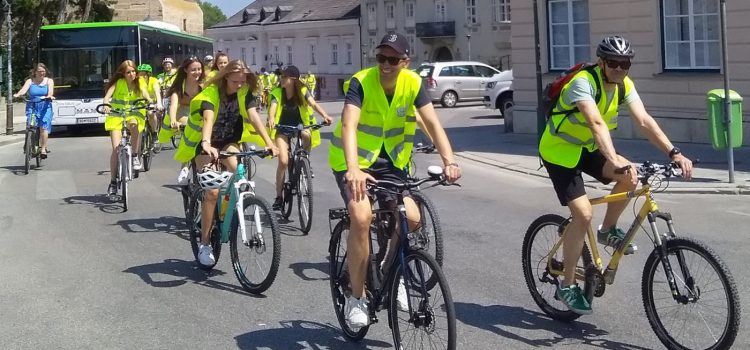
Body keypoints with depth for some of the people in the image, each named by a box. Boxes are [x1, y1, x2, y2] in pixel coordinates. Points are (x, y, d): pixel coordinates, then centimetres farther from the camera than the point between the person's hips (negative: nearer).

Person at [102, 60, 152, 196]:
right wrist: (106, 105, -37)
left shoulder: (139, 83, 2)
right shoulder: (118, 82, -3)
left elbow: (146, 95, -12)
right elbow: (108, 95, -15)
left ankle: (135, 156, -23)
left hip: (134, 114, 1)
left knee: (134, 124, -38)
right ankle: (113, 181, 0)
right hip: (116, 116, -1)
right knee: (116, 149, -11)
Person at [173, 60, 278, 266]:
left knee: (236, 169, -27)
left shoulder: (244, 93, -9)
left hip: (229, 141, 4)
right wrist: (206, 144, -59)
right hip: (206, 144, -4)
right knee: (212, 191, -15)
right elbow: (208, 119, -40)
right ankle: (204, 243, -5)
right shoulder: (211, 94, -23)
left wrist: (269, 142, -34)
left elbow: (254, 117, -20)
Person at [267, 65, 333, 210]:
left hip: (299, 125, 1)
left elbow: (313, 104, -27)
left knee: (307, 135, -35)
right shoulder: (277, 93, -13)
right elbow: (273, 107, -28)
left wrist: (325, 116, -46)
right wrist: (271, 119, -52)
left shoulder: (303, 91, -13)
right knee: (283, 161, -16)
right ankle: (279, 196, -4)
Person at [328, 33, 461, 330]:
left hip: (389, 160, 4)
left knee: (411, 219, -12)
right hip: (354, 161, -4)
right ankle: (356, 297, -11)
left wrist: (449, 161, -34)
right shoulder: (361, 82, -23)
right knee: (362, 216, -26)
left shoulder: (413, 83, -11)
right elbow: (348, 126, -35)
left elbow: (432, 122, -18)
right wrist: (353, 169, -52)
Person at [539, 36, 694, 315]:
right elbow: (597, 124, -43)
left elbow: (644, 121, -17)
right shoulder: (584, 82, -29)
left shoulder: (624, 85, -7)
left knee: (630, 176, -20)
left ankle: (608, 230, 5)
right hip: (560, 151, -6)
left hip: (587, 148, 6)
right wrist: (615, 162, -57)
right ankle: (567, 286, -3)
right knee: (583, 214, -17)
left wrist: (674, 153, -30)